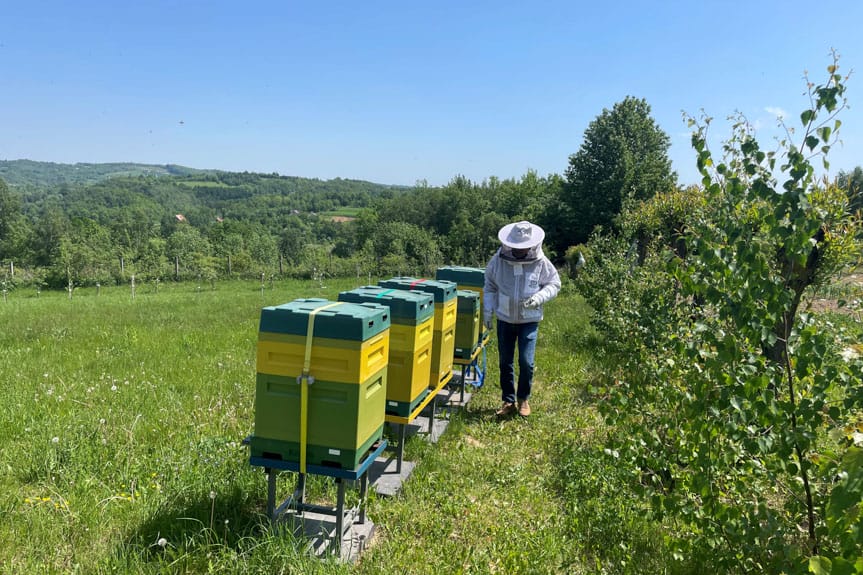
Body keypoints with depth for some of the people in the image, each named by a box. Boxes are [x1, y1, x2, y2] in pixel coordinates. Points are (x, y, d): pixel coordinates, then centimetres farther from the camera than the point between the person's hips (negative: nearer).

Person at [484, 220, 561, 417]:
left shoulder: (541, 263, -11)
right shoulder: (498, 260, -7)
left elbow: (554, 284, -2)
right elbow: (490, 286, 4)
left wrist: (539, 297, -20)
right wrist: (487, 311, -1)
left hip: (529, 320, -2)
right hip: (505, 319, 2)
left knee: (526, 362, -6)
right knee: (505, 362, 9)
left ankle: (523, 399, 18)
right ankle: (508, 401, 23)